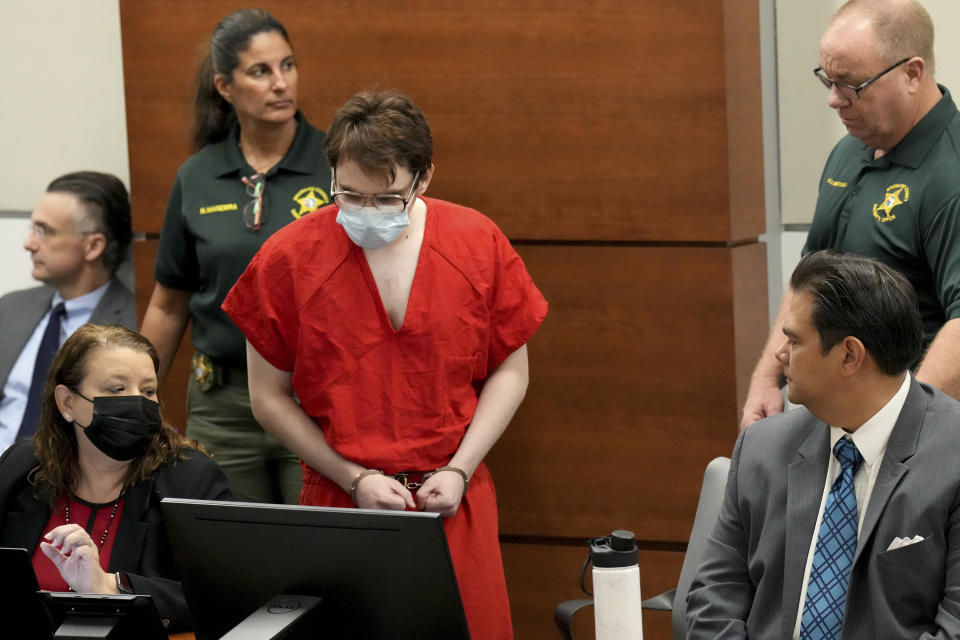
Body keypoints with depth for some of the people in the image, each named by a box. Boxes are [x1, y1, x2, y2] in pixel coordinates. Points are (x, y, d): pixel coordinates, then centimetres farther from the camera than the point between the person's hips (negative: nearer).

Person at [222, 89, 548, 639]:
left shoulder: (479, 245, -1)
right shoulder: (289, 259, -6)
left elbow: (510, 371, 6)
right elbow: (270, 398, 0)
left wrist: (459, 471, -5)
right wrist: (356, 479, -7)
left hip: (454, 505, 1)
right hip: (338, 503, -1)